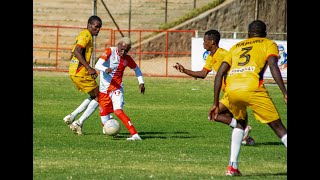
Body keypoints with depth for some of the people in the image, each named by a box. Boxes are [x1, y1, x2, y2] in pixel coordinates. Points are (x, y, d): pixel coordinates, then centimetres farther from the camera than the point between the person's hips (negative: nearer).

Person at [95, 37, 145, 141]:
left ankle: (135, 135, -31)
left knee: (118, 110, -25)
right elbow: (97, 65, -21)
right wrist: (105, 69, -42)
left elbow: (136, 69, 19)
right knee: (104, 117, 1)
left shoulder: (127, 59, -1)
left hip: (116, 88, -1)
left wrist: (141, 82, 7)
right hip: (104, 89, 1)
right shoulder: (110, 51, -8)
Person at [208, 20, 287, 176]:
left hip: (231, 89, 4)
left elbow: (220, 73, 23)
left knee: (240, 122, 30)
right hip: (252, 87, -4)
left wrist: (216, 103, 25)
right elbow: (273, 66, 0)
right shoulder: (269, 44, 20)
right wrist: (285, 93, -7)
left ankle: (232, 166, 18)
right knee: (278, 126, 4)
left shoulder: (236, 47, 32)